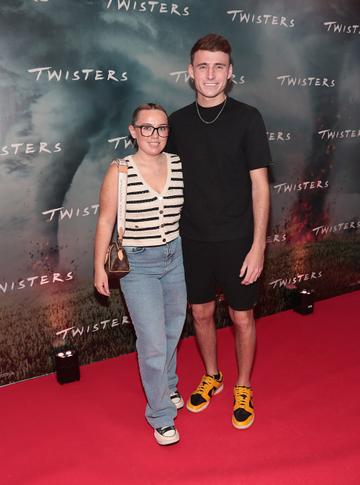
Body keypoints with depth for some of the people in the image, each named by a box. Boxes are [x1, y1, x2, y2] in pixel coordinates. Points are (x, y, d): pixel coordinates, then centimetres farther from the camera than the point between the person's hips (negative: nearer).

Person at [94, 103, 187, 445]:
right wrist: (100, 267, -2)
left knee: (172, 331, 19)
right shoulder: (119, 172, -12)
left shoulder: (180, 166, -2)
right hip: (137, 265, -4)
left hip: (176, 257, 4)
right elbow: (106, 221, -5)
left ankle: (167, 386, 47)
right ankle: (161, 416, 17)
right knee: (153, 343, -3)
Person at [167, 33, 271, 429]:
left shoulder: (247, 118, -8)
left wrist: (257, 245, -13)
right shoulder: (178, 121, 2)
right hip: (193, 239, 3)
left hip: (236, 240, -3)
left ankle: (243, 388, 32)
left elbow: (259, 184, -8)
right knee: (201, 313, 15)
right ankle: (211, 377, 39)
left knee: (242, 318, 9)